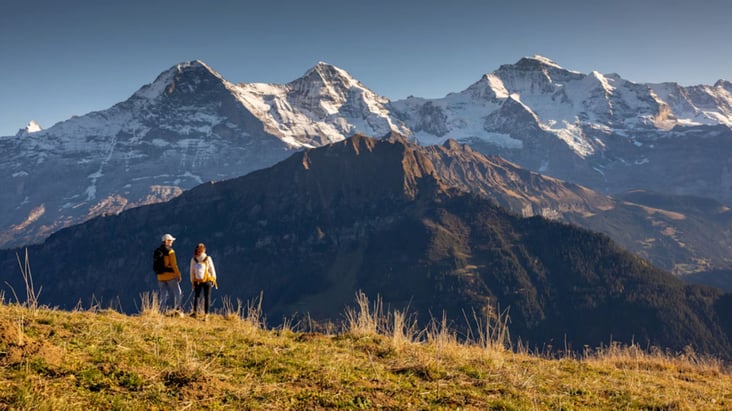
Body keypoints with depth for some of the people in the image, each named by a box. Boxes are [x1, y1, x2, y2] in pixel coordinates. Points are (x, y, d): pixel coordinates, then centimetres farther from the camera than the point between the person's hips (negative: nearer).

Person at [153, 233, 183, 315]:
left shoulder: (157, 251, 10)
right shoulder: (170, 251, -10)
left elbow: (155, 265, 12)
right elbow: (174, 265, -13)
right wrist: (178, 274, -7)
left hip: (160, 277, 6)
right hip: (170, 275, -6)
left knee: (164, 295, 10)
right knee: (177, 293, 6)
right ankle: (177, 309, -1)